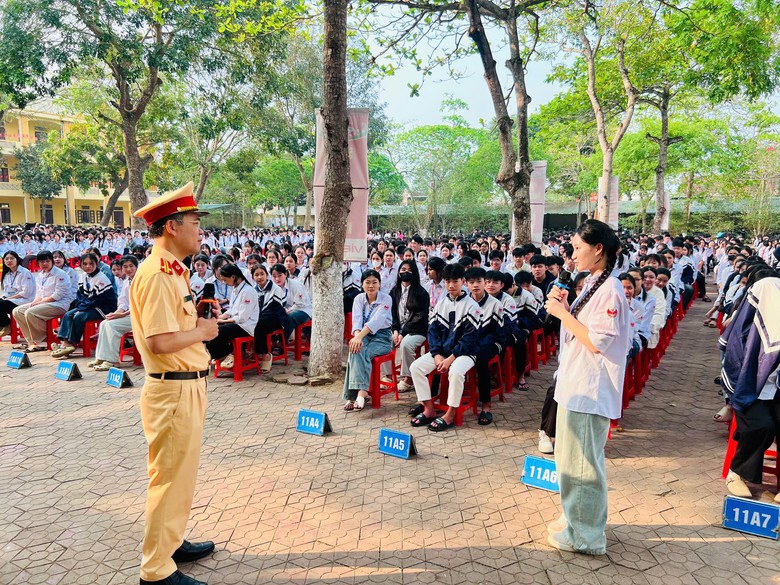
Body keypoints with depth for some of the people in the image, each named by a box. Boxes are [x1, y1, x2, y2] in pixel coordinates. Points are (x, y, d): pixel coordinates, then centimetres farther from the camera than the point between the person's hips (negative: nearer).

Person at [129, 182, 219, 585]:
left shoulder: (173, 271, 12)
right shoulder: (157, 275, -20)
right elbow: (160, 342, -27)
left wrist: (198, 323, 3)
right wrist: (202, 331, -14)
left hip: (187, 386, 10)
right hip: (173, 391, -10)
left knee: (180, 473, 22)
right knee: (170, 477, 3)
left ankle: (171, 542, 40)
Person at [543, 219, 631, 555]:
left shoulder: (610, 291, -17)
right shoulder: (590, 285, 12)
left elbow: (598, 342, -22)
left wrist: (564, 313, -17)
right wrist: (562, 306, 3)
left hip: (590, 390, -10)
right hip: (575, 384, 10)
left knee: (581, 463, 2)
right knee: (570, 459, 20)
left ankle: (585, 535, 17)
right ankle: (576, 519, 37)